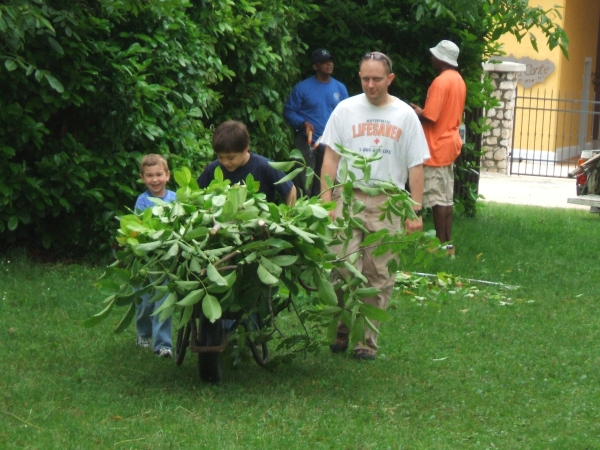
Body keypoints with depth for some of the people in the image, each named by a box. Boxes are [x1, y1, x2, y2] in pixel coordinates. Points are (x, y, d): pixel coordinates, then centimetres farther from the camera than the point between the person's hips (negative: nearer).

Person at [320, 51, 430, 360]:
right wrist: (325, 201, -4)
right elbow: (331, 158, 5)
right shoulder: (346, 110, 6)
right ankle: (342, 331, 6)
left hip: (387, 204, 1)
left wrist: (416, 212, 1)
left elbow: (415, 166, 7)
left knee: (378, 275, 2)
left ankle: (367, 339, 10)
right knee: (344, 268, -12)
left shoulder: (405, 115, 7)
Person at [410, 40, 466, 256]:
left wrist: (415, 113, -2)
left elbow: (429, 117, -21)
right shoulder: (458, 80, 11)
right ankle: (447, 241, 15)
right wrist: (422, 110, 17)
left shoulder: (441, 82, -18)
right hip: (450, 143, 9)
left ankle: (442, 244, -3)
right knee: (446, 197, 12)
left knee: (439, 199, -5)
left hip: (438, 147, -9)